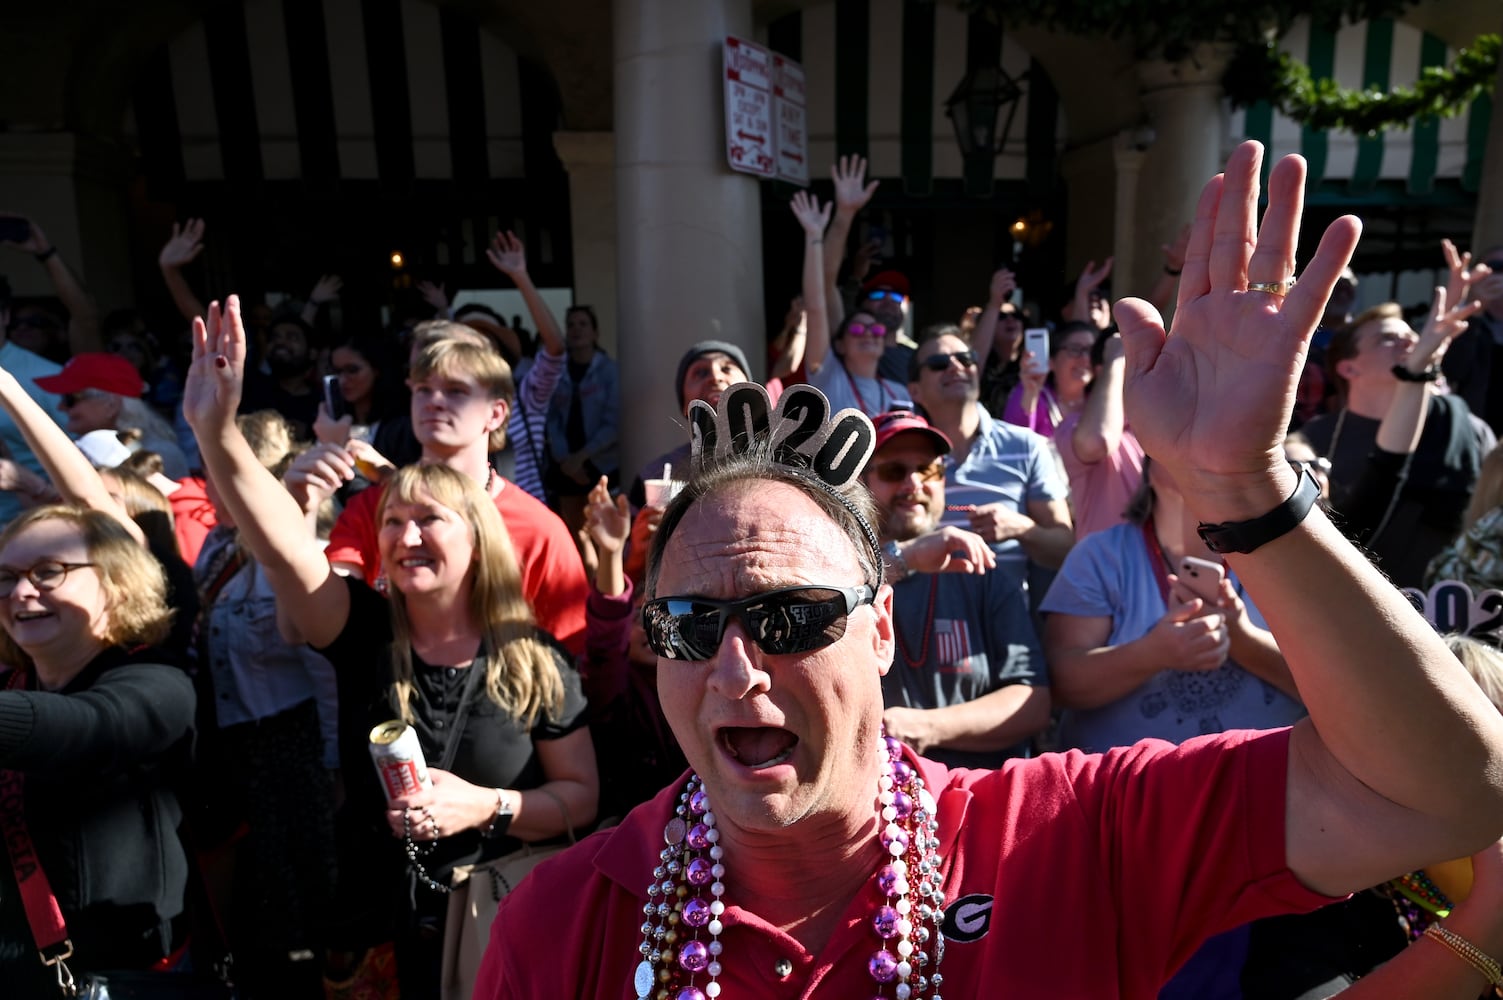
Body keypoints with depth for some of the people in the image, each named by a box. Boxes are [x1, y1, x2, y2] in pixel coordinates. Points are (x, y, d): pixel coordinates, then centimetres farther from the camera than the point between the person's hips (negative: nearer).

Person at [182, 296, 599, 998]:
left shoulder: (535, 664, -13)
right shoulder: (363, 633, -9)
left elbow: (580, 797, -8)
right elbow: (283, 547, -26)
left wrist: (487, 807, -24)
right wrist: (215, 429, -38)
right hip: (378, 930, 2)